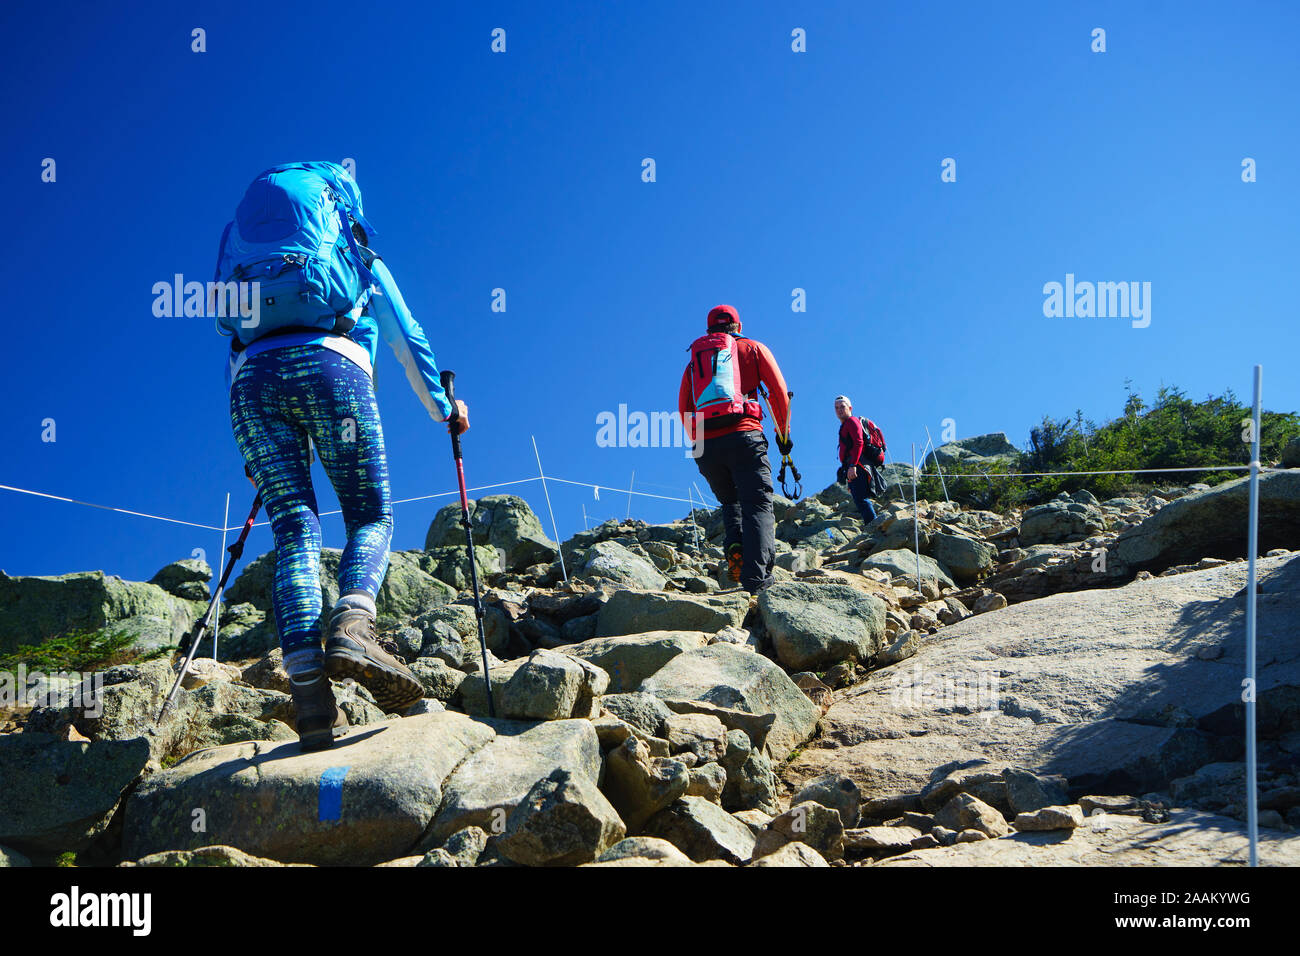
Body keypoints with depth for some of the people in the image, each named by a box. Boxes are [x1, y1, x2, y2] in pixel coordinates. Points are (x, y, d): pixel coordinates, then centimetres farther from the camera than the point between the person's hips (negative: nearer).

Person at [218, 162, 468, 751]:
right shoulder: (362, 259, 31)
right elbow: (408, 340, 31)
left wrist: (255, 456, 38)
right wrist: (443, 407, 43)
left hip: (253, 379, 3)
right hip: (330, 365, -2)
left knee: (294, 530, -2)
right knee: (370, 517, 4)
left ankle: (310, 696, -18)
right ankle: (352, 629, -28)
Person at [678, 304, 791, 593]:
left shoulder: (694, 361, 24)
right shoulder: (752, 349, 16)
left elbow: (684, 410, 19)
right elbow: (779, 393, 8)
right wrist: (783, 433, 18)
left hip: (705, 445, 3)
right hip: (744, 436, -3)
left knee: (730, 502, 23)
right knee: (758, 505, -7)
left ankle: (735, 544, -6)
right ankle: (757, 577, -25)